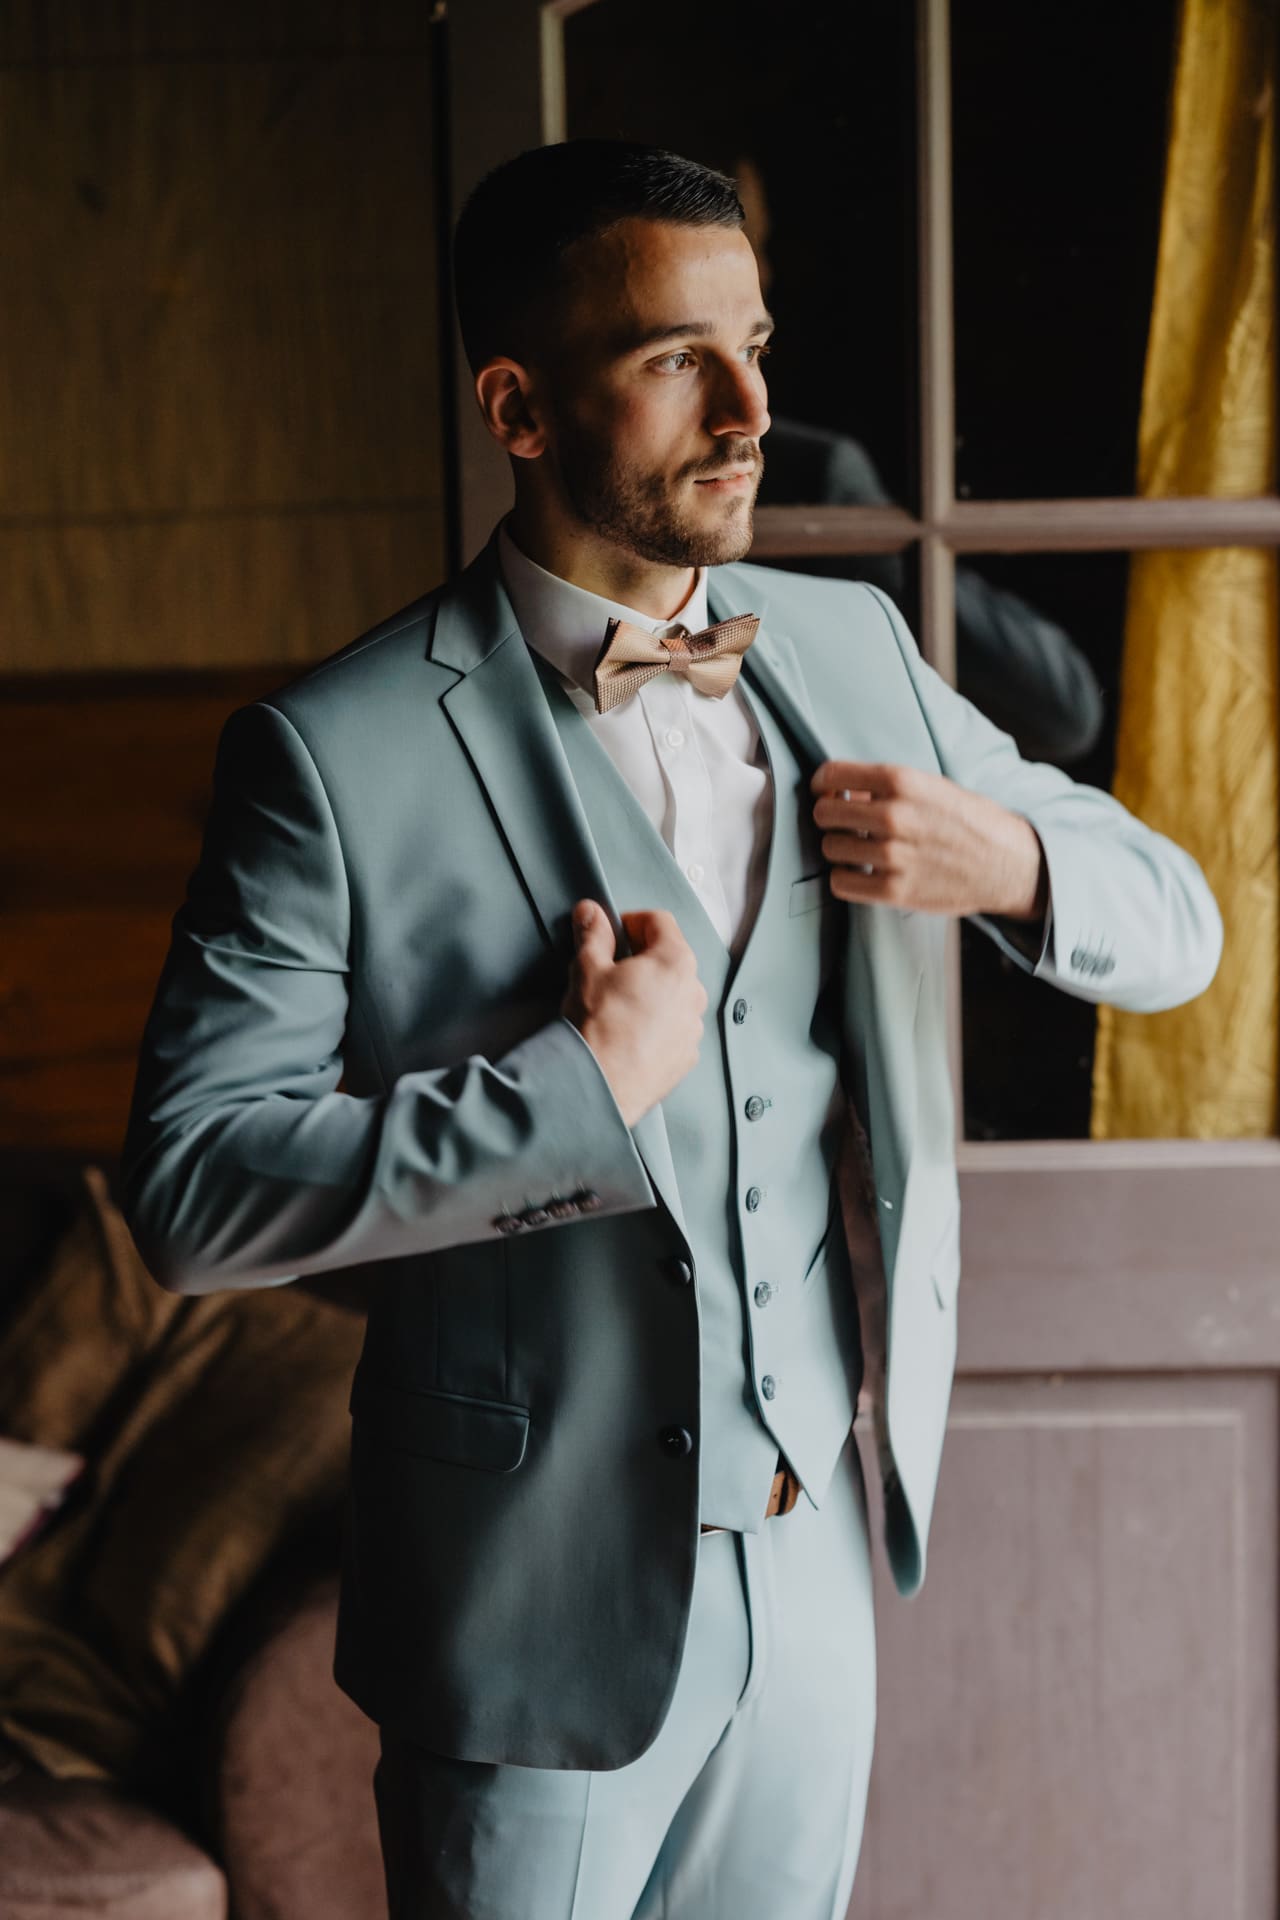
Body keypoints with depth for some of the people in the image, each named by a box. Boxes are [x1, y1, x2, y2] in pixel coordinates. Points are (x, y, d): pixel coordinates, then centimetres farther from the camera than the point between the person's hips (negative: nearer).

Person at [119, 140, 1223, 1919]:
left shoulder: (849, 651, 2)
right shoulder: (336, 755, -15)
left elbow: (1176, 926, 9)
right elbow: (192, 1191, -20)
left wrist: (1009, 861, -13)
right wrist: (587, 1088, -24)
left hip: (817, 1568, 5)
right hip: (543, 1614, -5)